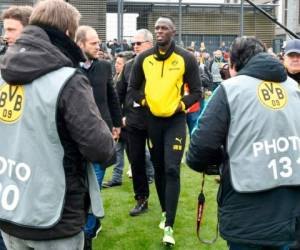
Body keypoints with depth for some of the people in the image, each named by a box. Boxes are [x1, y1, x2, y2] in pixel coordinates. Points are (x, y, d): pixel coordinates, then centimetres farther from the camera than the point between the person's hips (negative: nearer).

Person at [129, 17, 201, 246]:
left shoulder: (186, 59, -7)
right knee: (158, 168, 13)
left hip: (175, 120, -3)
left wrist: (181, 105, -13)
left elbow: (196, 91, -2)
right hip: (153, 119, 3)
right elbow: (133, 87, 11)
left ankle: (169, 226, -7)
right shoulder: (144, 58, 0)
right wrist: (144, 101, -3)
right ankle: (165, 211, 32)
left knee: (172, 170, -11)